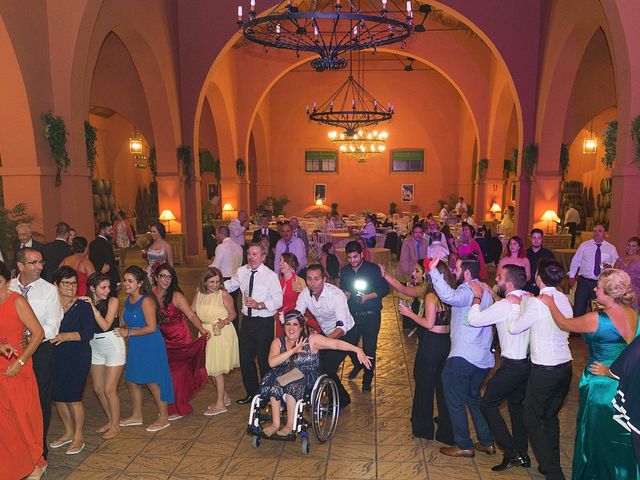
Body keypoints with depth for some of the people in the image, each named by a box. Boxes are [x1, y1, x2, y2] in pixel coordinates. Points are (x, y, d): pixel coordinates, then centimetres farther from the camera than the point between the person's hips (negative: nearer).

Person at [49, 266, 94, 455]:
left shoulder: (82, 306, -6)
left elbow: (88, 333, -12)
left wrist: (66, 336, -25)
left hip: (77, 357, -4)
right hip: (55, 357, 4)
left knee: (73, 397, -2)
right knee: (57, 396, 11)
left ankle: (79, 437, 16)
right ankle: (68, 432, 32)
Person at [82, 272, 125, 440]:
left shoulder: (112, 301, -11)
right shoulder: (86, 302, -1)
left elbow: (105, 325, -21)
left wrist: (93, 307, -23)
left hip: (113, 346, -5)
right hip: (96, 347, 5)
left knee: (109, 390, -2)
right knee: (98, 389, 13)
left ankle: (115, 425, 16)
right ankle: (110, 420, 32)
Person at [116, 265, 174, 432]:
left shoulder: (146, 301, -20)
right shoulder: (128, 300, 5)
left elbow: (151, 327, -22)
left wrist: (128, 333, -18)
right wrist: (122, 329, 4)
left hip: (150, 345, -8)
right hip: (135, 345, 8)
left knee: (152, 381, 0)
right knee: (131, 380, 15)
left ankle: (164, 417, 16)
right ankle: (136, 415, 34)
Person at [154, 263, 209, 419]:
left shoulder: (176, 296, -19)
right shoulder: (152, 293, -6)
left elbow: (191, 315, -27)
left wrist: (201, 329, -42)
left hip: (179, 339, -4)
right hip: (163, 339, 5)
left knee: (176, 374, 4)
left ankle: (179, 409, 22)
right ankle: (169, 407, 33)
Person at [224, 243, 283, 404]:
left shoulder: (270, 276, -11)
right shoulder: (241, 272, 4)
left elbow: (278, 301, -13)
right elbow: (229, 286, 20)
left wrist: (259, 305, -24)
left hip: (264, 322, -5)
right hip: (247, 320, 5)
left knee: (264, 359, 4)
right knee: (245, 358, 14)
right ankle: (251, 392, 34)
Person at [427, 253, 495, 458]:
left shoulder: (466, 291, -18)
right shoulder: (485, 291, 12)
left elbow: (449, 296, -40)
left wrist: (433, 271, -39)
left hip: (462, 358, -9)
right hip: (483, 357, 9)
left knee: (456, 401, 6)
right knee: (474, 397, 24)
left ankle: (464, 445, 16)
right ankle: (486, 442, 29)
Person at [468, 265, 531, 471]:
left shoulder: (505, 305, -23)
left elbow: (474, 319, -22)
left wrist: (477, 297, -9)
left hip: (512, 365, -8)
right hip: (528, 361, 8)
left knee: (488, 404, 5)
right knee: (516, 403, 24)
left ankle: (512, 452, 4)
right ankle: (522, 453, 32)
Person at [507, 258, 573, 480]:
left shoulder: (537, 303, -20)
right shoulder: (564, 299, 2)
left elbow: (514, 328, -9)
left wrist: (516, 304, 3)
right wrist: (523, 300, 14)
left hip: (544, 370, -7)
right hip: (565, 366, 8)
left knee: (533, 420, 5)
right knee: (551, 416, 22)